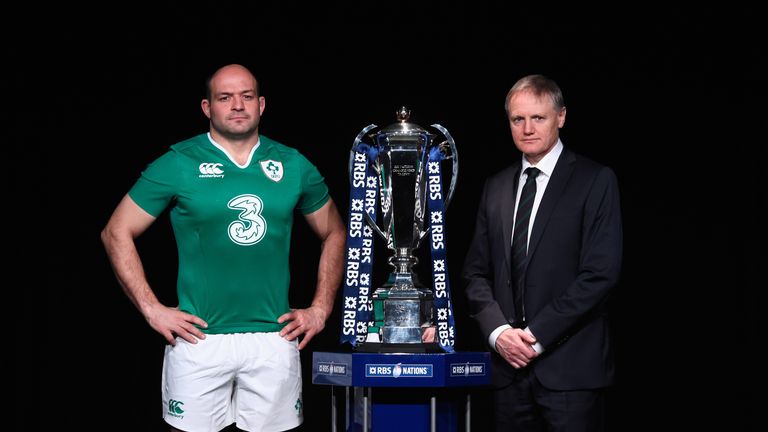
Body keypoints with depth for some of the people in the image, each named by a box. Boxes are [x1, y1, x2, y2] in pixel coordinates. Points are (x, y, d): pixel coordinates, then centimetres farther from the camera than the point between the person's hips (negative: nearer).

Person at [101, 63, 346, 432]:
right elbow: (117, 233, 2)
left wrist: (320, 309, 8)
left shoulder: (293, 166, 7)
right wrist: (151, 308, -5)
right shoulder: (178, 164, -1)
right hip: (199, 337, -2)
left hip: (275, 339, 2)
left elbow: (334, 234, 18)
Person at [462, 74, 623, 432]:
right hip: (509, 365, 4)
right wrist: (498, 331, -4)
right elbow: (476, 271, 12)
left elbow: (600, 273, -10)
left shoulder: (595, 181, -3)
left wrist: (537, 335, -12)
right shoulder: (496, 187, 13)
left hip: (570, 366, -4)